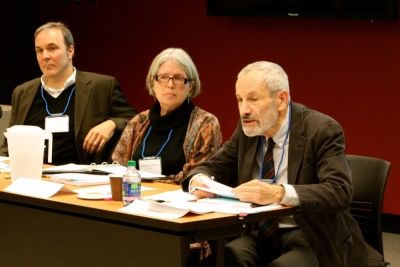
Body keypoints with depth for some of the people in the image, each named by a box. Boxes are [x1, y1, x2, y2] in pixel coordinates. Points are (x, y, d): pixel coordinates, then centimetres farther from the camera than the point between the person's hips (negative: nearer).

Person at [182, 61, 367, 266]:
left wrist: (278, 193, -39)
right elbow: (213, 167, 13)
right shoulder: (248, 128, 5)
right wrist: (199, 179, -13)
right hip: (261, 232, 4)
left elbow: (340, 191, -25)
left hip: (311, 239, -4)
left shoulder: (321, 130, -12)